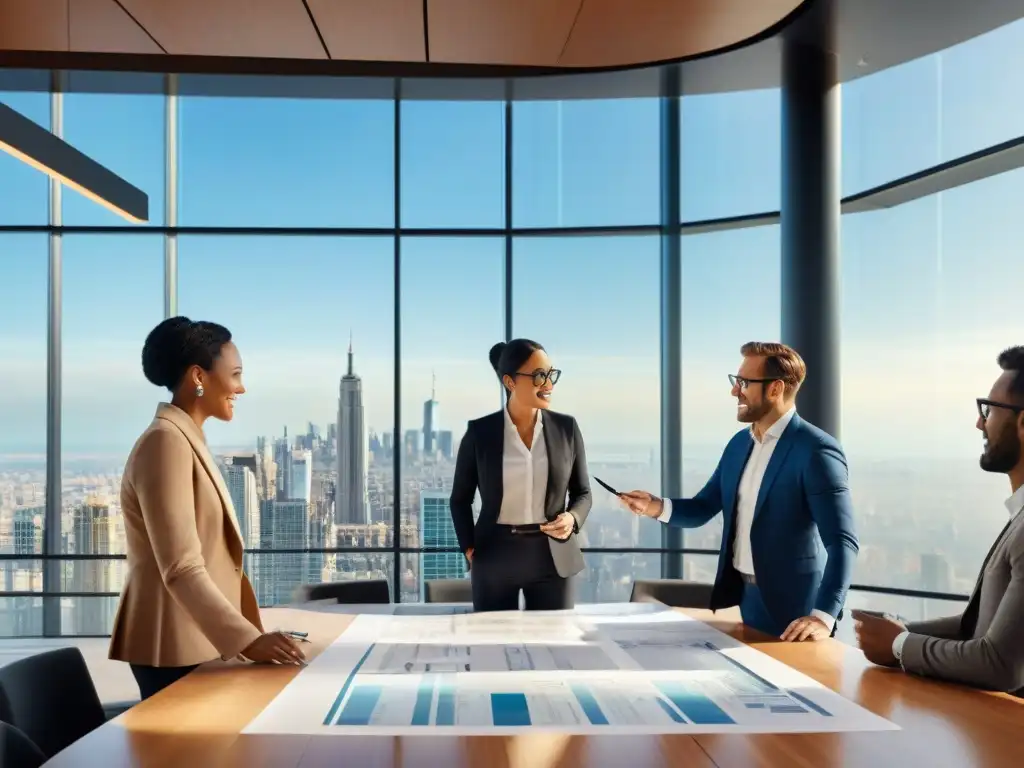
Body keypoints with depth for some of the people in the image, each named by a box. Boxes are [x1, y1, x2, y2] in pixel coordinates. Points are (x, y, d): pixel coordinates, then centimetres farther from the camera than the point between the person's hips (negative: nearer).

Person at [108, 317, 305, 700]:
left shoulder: (188, 440, 14)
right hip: (175, 644, -10)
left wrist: (247, 633, 22)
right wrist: (247, 639, -30)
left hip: (196, 639, 10)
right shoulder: (166, 442, -17)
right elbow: (181, 569, -25)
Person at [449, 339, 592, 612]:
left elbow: (582, 492, 9)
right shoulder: (480, 432, -3)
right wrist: (470, 551, -3)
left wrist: (572, 518, -11)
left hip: (552, 558, 1)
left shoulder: (566, 428, 2)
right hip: (494, 559, -1)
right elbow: (460, 499, 7)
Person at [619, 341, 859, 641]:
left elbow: (842, 541, -22)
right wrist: (658, 507, -10)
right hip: (741, 597, 7)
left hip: (789, 609, -7)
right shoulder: (739, 444, 7)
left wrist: (823, 616, -33)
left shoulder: (816, 450, -17)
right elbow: (702, 509, 11)